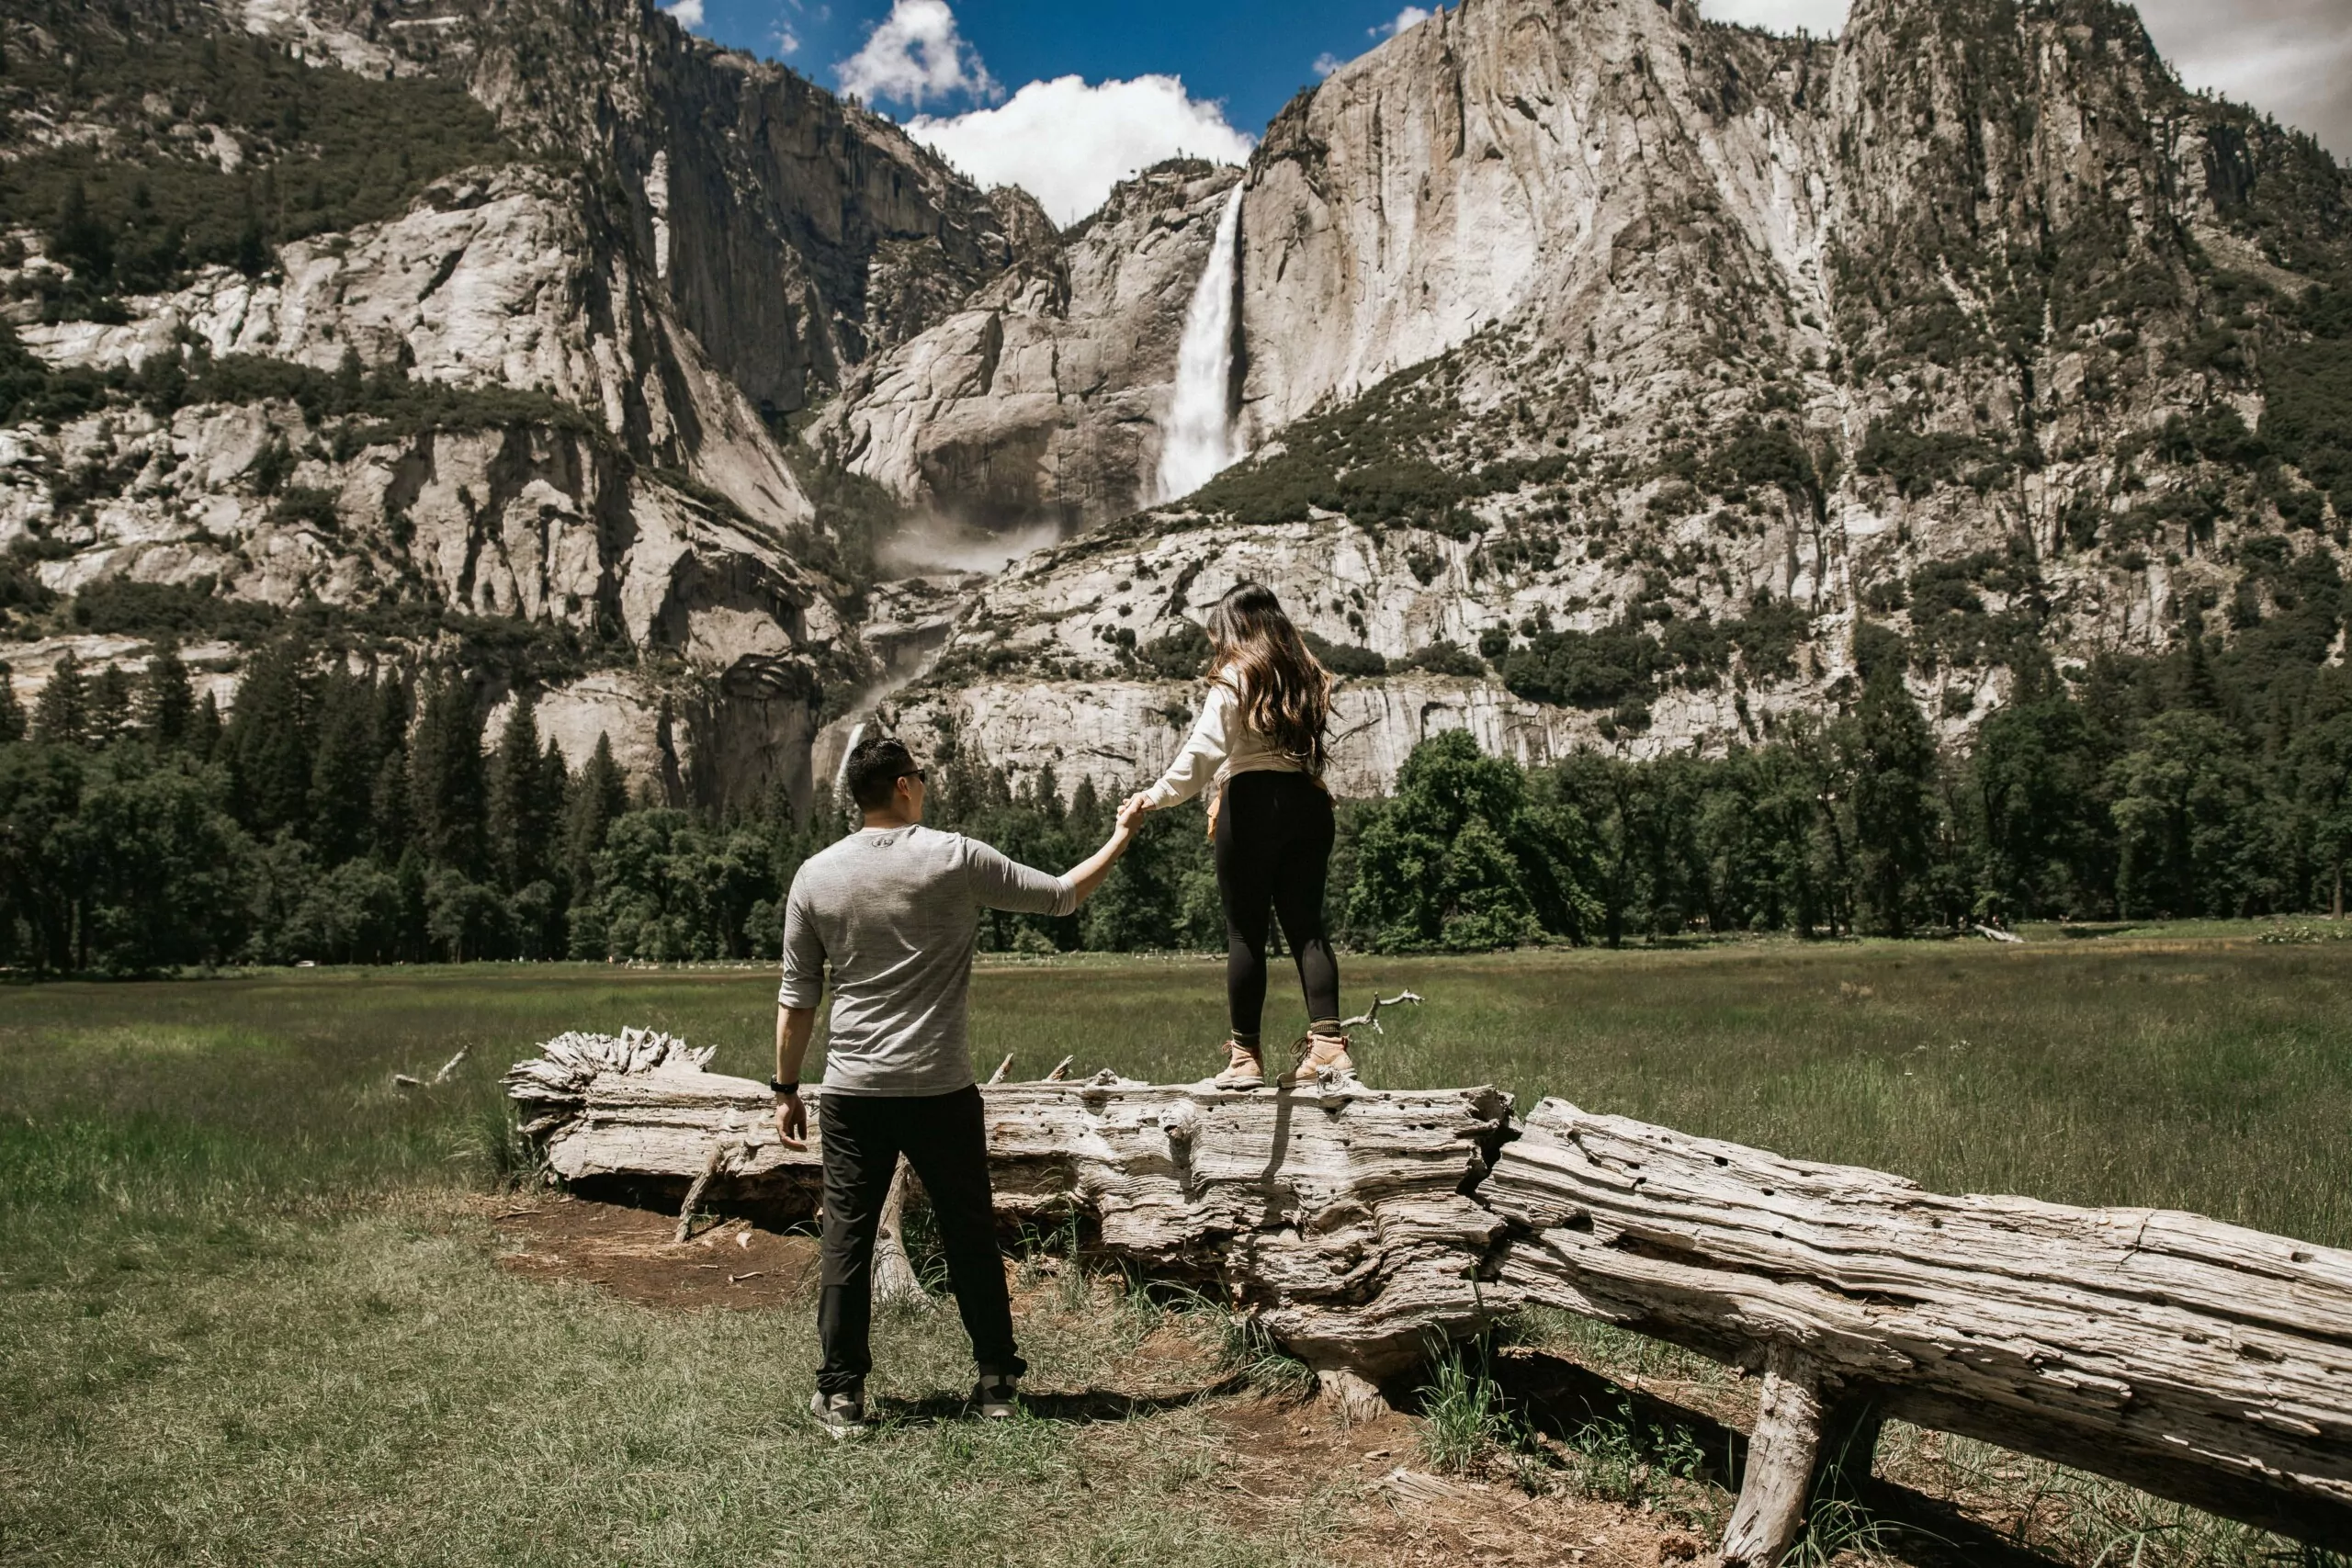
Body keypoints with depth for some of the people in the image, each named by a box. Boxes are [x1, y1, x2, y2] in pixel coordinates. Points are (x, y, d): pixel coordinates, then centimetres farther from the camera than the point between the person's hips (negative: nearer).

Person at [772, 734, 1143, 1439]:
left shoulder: (815, 876, 1)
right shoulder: (955, 858, -6)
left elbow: (796, 998, 4)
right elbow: (1061, 895, 3)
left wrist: (786, 1089, 12)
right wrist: (1120, 839, 18)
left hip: (853, 1091, 2)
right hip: (940, 1089, -1)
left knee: (847, 1240, 7)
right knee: (970, 1236, 11)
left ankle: (841, 1394, 10)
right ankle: (997, 1380, 19)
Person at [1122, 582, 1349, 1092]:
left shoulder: (1234, 678, -3)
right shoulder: (1308, 676, 16)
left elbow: (1205, 750, -15)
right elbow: (1307, 748, 16)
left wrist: (1158, 795, -19)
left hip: (1253, 804, -6)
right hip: (1309, 802, 6)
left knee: (1245, 932, -1)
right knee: (1306, 925, 5)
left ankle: (1246, 1056, 1)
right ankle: (1327, 1042, -5)